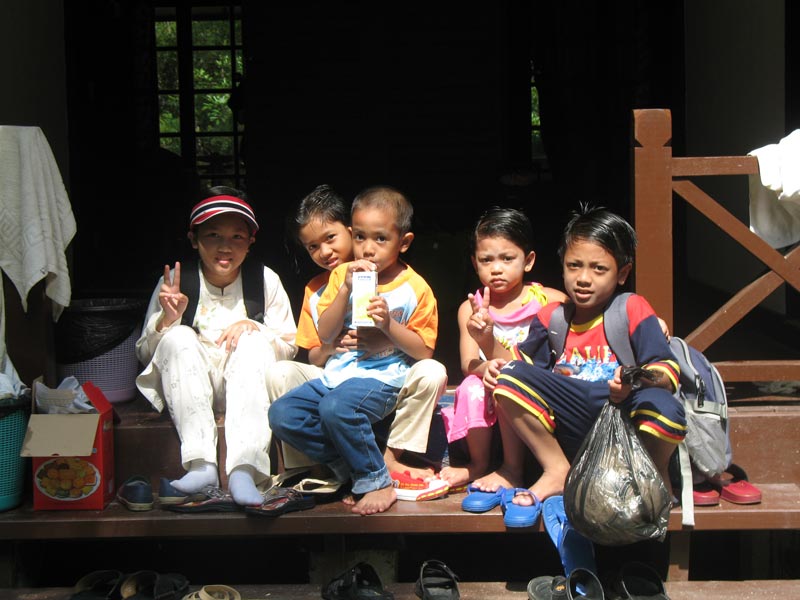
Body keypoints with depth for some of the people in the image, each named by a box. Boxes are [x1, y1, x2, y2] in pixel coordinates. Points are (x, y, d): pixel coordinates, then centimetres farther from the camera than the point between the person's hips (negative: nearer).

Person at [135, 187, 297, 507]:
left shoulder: (264, 279, -1)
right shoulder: (177, 280, -3)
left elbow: (289, 347, 4)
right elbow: (144, 354, 0)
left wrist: (254, 328, -15)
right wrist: (167, 319, -19)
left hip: (245, 384, 0)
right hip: (190, 387, 0)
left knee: (254, 341, -27)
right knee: (178, 337, -26)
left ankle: (244, 468, -38)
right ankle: (201, 465, -36)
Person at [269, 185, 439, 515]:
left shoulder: (414, 288, -3)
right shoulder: (343, 274, 9)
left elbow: (424, 351, -4)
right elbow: (325, 335, 2)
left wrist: (388, 324, -18)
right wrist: (346, 290, -10)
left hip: (383, 377, -6)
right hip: (338, 373, 6)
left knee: (336, 407, -35)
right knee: (281, 414, -13)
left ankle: (377, 483, -15)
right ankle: (352, 468, -5)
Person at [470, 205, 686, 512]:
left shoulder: (634, 310, 0)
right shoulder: (550, 318, 12)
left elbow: (668, 371, -8)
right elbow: (524, 360, 19)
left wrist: (637, 379, -30)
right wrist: (499, 370, -3)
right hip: (568, 426, 3)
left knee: (666, 410, -36)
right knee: (509, 377, -16)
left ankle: (656, 473, 1)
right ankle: (558, 471, -5)